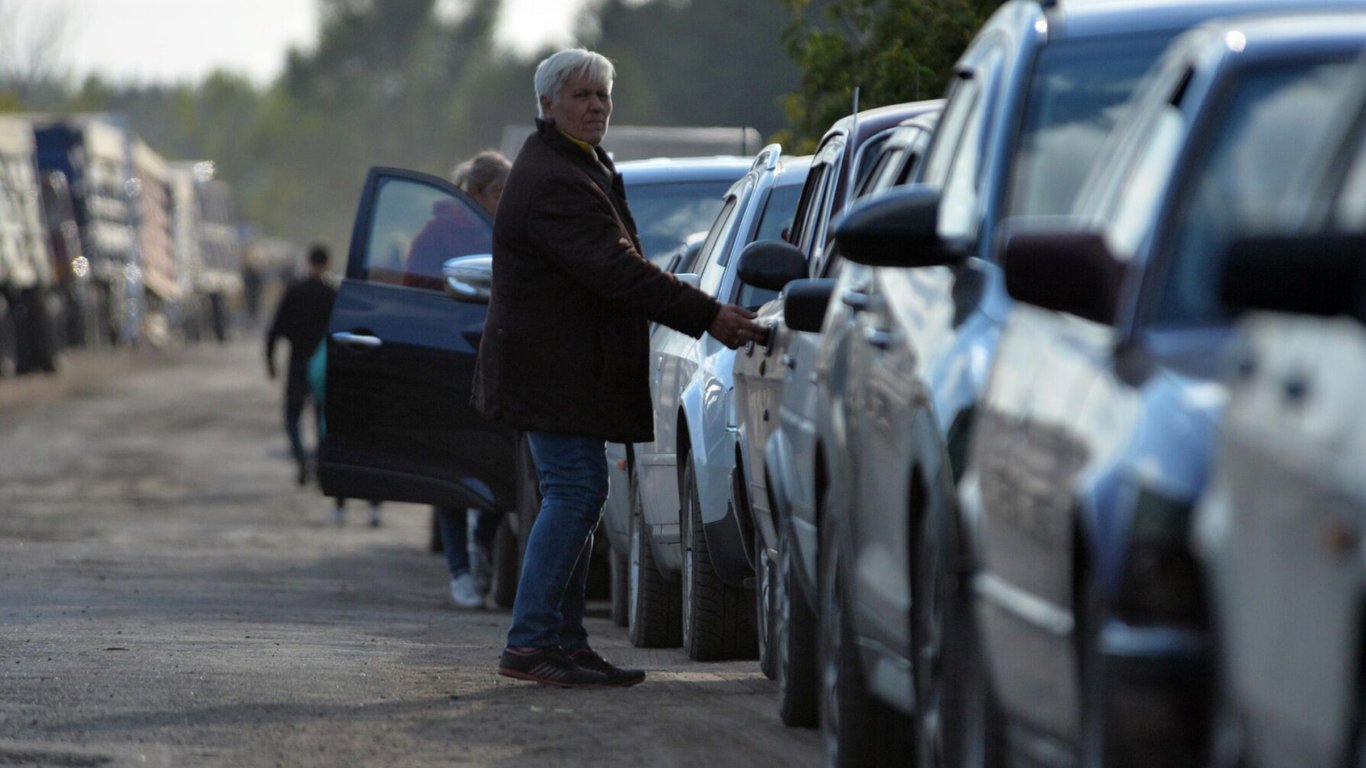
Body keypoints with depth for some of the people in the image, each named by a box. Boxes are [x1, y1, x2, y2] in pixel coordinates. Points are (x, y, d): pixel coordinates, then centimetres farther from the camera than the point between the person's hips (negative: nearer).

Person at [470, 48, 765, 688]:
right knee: (575, 492, -12)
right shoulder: (554, 180, -20)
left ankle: (565, 640, 14)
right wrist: (707, 317, -27)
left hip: (565, 365, 11)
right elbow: (619, 272, -26)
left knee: (575, 497, 11)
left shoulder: (578, 167, 17)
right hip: (553, 368, -11)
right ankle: (530, 644, -12)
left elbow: (613, 265, 20)